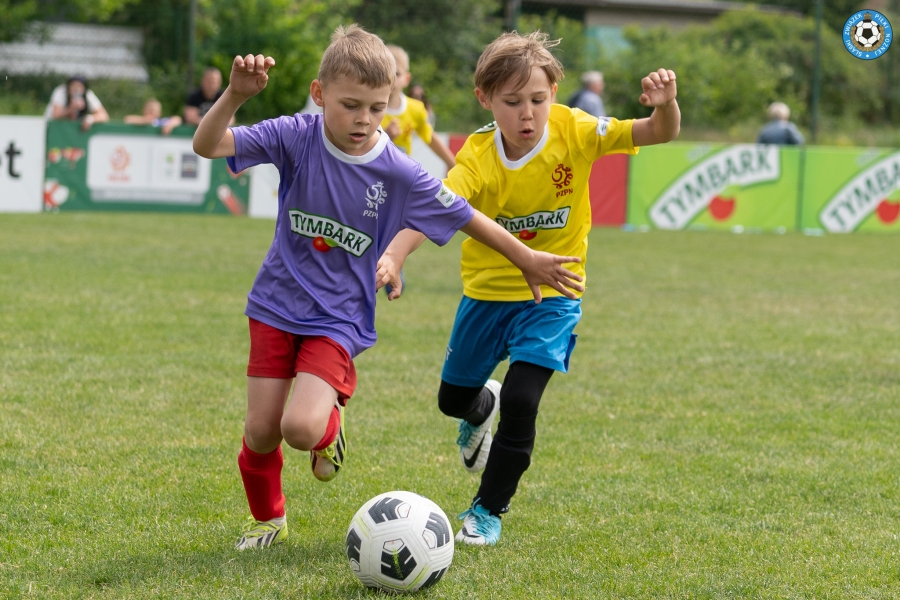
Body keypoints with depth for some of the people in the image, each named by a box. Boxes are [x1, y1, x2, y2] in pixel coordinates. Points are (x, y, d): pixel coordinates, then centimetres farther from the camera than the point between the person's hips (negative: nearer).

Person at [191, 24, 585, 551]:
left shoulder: (399, 174, -12)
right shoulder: (297, 137, -12)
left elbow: (466, 217, 0)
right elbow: (208, 146, -17)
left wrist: (529, 261, 8)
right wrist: (235, 96, -35)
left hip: (338, 318, -1)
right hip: (276, 307, 1)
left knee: (301, 427, -22)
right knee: (261, 432, 0)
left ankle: (330, 424, 17)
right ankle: (267, 520, 30)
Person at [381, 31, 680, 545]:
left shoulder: (573, 132, -18)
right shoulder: (478, 158, -22)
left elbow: (659, 133, -20)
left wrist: (666, 105, -44)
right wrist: (393, 258, -56)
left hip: (552, 295, -1)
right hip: (489, 290, 1)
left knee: (521, 402, -16)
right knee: (453, 399, 17)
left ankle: (489, 510, 6)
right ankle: (482, 407, 57)